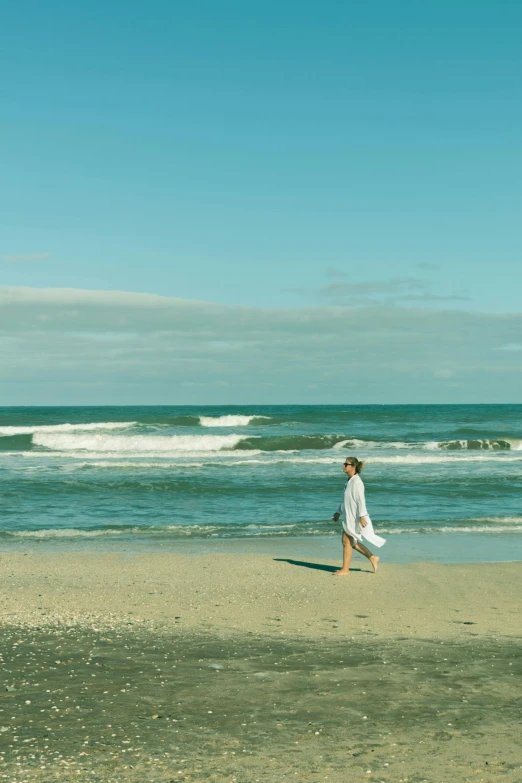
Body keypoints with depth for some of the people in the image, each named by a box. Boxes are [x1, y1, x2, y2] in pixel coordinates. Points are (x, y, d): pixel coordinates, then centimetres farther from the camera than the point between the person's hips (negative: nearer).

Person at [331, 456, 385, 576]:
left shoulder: (357, 482, -16)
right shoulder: (349, 481, 13)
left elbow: (361, 500, -20)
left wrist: (362, 516, -24)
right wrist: (338, 512, 21)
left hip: (355, 517, -10)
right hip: (349, 516, 10)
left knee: (346, 541, -4)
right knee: (351, 542, 14)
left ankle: (345, 569, 3)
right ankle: (372, 558, 23)